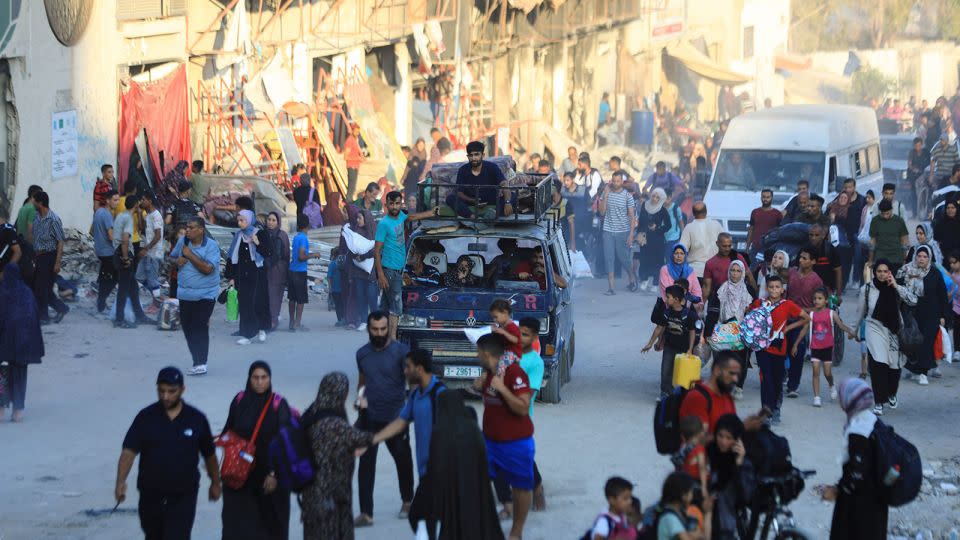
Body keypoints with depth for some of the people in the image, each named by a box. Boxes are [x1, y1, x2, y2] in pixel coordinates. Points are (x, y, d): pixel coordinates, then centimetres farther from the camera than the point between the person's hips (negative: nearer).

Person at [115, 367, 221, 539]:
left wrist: (215, 483, 19)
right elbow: (129, 451, -13)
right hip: (151, 497, 2)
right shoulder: (146, 417, -5)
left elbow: (209, 454, 10)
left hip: (183, 499, -2)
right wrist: (121, 482, -28)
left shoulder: (196, 419, -3)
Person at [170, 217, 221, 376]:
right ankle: (198, 361, 19)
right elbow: (172, 257, 19)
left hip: (204, 295, -6)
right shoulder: (182, 241, 6)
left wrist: (190, 255, -18)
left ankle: (200, 363, -13)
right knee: (187, 327, 9)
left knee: (199, 327, -12)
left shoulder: (211, 246, -10)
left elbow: (208, 268, -21)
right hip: (185, 293, 6)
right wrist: (177, 261, -4)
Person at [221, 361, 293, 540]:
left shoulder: (278, 405, -9)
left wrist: (274, 474, -14)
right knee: (236, 521, -2)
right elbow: (228, 432, 10)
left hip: (268, 474, -2)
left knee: (269, 522, 7)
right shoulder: (239, 401, 1)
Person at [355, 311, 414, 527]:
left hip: (395, 417, -3)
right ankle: (366, 513, 1)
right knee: (366, 464, -2)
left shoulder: (400, 351, -11)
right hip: (369, 418, 3)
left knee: (403, 460, 14)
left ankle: (407, 501, 37)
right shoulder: (362, 353, 4)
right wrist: (360, 395, 5)